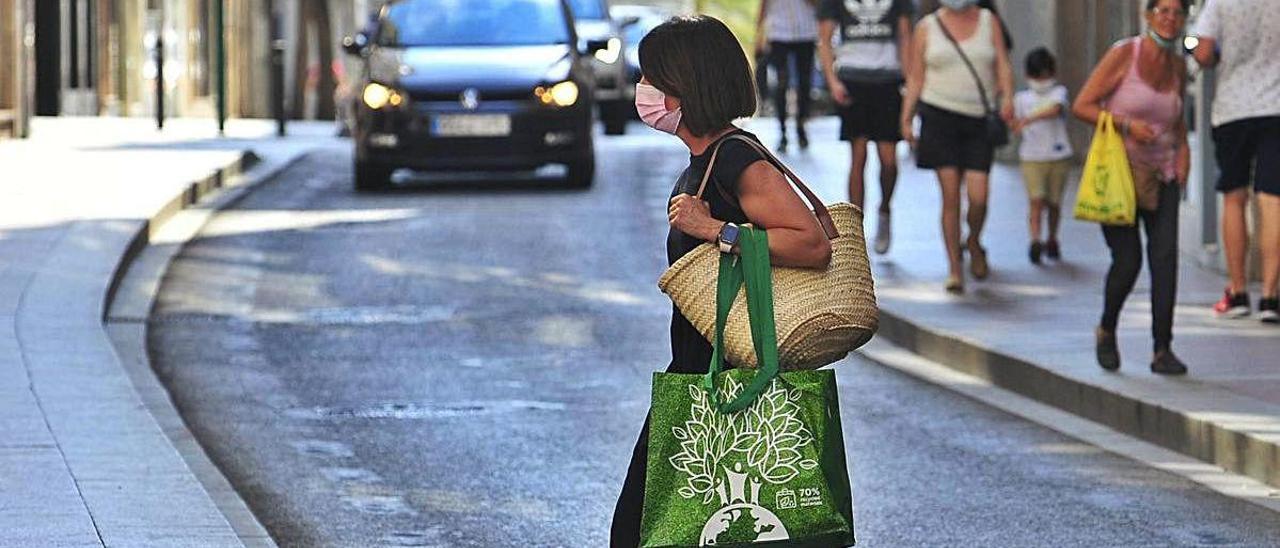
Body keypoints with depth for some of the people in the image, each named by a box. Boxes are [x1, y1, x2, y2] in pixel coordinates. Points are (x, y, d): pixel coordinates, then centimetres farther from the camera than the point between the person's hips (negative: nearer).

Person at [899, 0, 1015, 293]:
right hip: (939, 115, -1)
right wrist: (906, 118, 0)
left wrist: (1007, 97, -13)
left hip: (980, 119, 1)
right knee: (950, 195, -6)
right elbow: (915, 78, 8)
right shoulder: (927, 28, 6)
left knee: (978, 196, -7)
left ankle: (974, 244, 23)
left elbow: (1003, 66, 5)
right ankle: (954, 267, 2)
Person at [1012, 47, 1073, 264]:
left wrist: (1029, 119, -33)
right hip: (1032, 157, 1)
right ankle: (1035, 240, -22)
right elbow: (1015, 124, 16)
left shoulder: (1058, 92, -1)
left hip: (1058, 155, -1)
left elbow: (1054, 110, -22)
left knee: (1054, 202, 10)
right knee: (1036, 200, -14)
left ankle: (1052, 240, 26)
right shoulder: (1022, 98, 8)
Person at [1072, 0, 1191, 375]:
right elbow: (1082, 106, -10)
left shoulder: (1178, 66, 6)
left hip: (1161, 173, 4)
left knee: (1165, 255, -12)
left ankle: (1163, 351, -11)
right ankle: (1107, 331, 19)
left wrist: (1183, 149, 6)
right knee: (1128, 260, -10)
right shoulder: (1123, 55, -10)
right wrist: (1127, 123, -22)